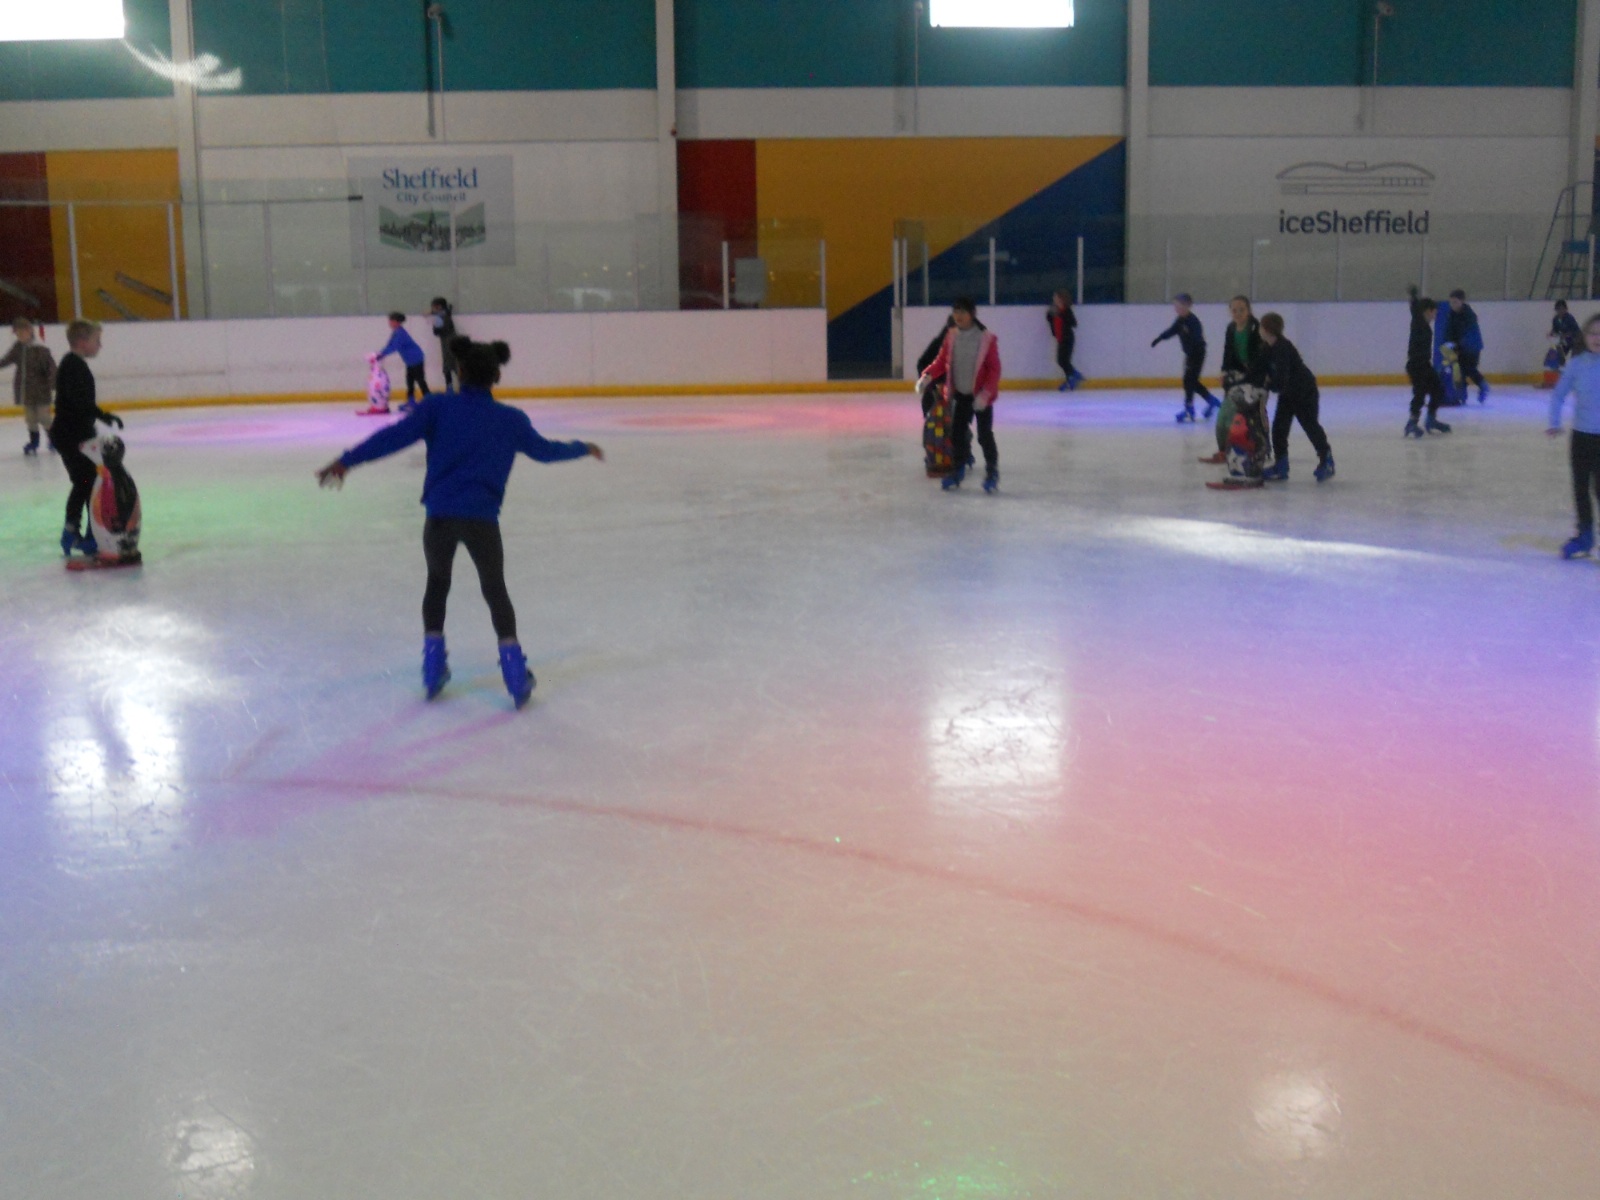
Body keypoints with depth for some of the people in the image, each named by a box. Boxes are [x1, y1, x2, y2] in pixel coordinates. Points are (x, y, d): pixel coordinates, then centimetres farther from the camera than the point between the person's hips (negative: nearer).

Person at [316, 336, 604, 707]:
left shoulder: (438, 406, 4)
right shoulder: (511, 419, 9)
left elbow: (396, 435, -7)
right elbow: (544, 450, 24)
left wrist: (346, 461, -5)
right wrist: (584, 448, 43)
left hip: (439, 516, 0)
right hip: (482, 519, 0)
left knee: (437, 583, 25)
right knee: (495, 589, 19)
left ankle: (433, 663, 22)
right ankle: (513, 667, 10)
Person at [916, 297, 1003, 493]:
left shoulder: (987, 338, -17)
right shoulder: (951, 336, -2)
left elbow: (994, 369, -15)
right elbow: (942, 361, 3)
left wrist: (985, 394, -21)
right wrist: (927, 376, -13)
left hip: (981, 397, -4)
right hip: (960, 395, 4)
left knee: (985, 435, 2)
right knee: (957, 433, 9)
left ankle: (992, 471, 19)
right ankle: (958, 470, 25)